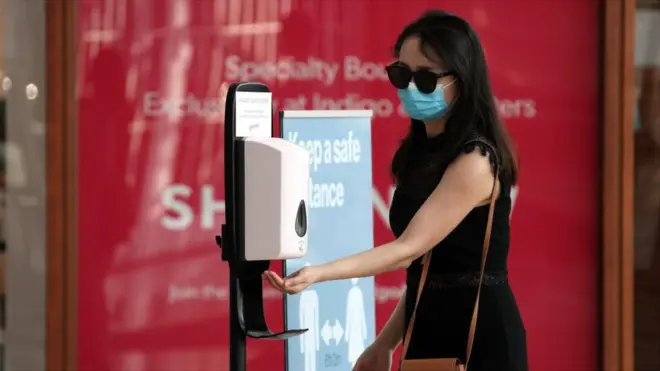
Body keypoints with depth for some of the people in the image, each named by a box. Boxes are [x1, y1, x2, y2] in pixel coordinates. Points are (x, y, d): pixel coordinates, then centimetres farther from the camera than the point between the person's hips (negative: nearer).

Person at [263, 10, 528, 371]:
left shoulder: (475, 161, -15)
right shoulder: (422, 153, 10)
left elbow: (410, 248, -20)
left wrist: (318, 273, -28)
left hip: (478, 338, -8)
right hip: (430, 330, 8)